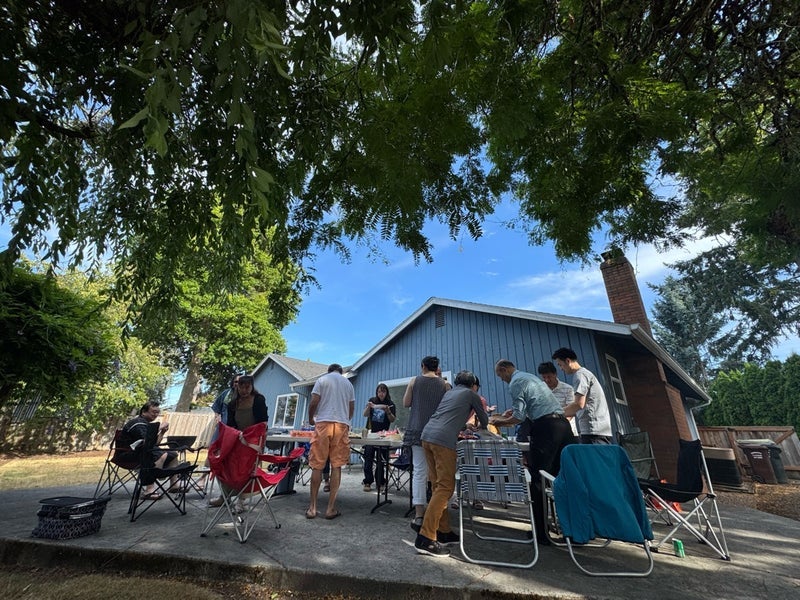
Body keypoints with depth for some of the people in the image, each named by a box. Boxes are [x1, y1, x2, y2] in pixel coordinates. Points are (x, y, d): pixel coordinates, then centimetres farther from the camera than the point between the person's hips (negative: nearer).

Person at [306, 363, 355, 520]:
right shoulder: (348, 383, 16)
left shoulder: (322, 380, 8)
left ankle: (312, 507, 12)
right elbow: (352, 408, 16)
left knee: (317, 466, 6)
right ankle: (331, 508, 9)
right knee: (336, 466, 6)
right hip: (342, 425, 2)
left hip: (323, 423, -2)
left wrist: (311, 418, 17)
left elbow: (314, 402, -1)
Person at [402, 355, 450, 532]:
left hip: (418, 430, 0)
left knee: (419, 472, 3)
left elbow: (406, 403, 4)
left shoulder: (414, 381, 0)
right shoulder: (445, 384, -1)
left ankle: (419, 516, 1)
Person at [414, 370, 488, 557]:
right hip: (443, 439, -7)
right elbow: (484, 421, 24)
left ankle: (443, 531, 22)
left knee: (438, 486, 15)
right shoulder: (471, 394, 13)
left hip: (427, 435, 7)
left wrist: (465, 425, 54)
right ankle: (425, 538, -7)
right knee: (445, 487, -4)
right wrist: (480, 426, 46)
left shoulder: (448, 393, 28)